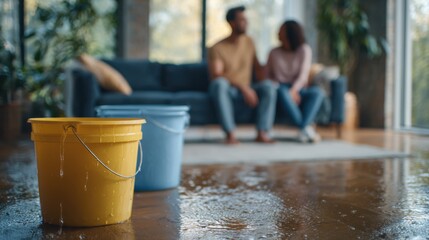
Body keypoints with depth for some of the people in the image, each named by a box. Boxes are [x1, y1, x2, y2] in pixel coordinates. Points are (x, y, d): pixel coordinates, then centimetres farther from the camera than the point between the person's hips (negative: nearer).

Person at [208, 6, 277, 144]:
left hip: (246, 90, 4)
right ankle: (230, 134, -40)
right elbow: (216, 76, -20)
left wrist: (263, 87, -10)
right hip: (226, 90, -4)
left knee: (269, 85, -24)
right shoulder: (217, 48, -9)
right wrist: (243, 87, -29)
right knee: (219, 83, -39)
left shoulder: (249, 42, 8)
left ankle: (262, 133, -29)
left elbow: (257, 68, 10)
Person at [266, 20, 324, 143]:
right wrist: (276, 86, -13)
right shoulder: (274, 53, 8)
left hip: (298, 90, 1)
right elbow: (267, 75, 8)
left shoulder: (304, 50, 3)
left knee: (317, 91, -32)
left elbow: (303, 74, -6)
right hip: (281, 88, 0)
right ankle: (307, 128, -38)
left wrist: (294, 90, -24)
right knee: (282, 91, -38)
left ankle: (304, 129, -41)